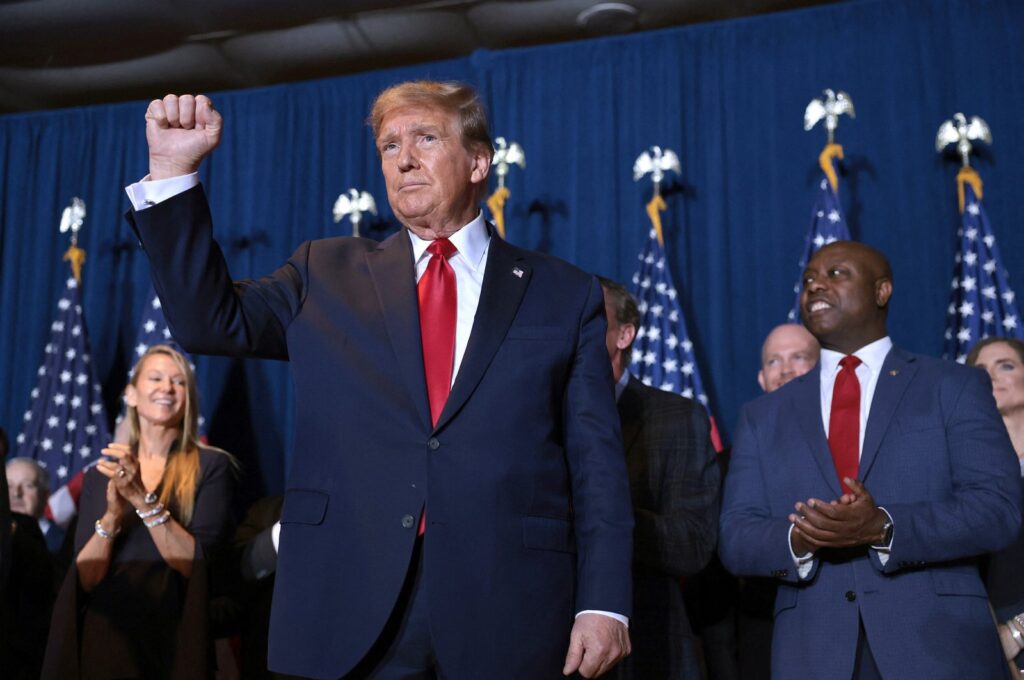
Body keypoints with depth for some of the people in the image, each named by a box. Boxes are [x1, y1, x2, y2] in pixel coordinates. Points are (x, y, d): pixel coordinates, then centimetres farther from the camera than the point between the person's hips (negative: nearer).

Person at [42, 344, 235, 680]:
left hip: (173, 638, -2)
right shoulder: (101, 474, 6)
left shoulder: (211, 465, -4)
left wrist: (143, 500, -22)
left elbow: (196, 564, -12)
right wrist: (112, 516, -17)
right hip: (104, 635, 3)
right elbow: (84, 579, -1)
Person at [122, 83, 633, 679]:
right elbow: (210, 320, 1)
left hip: (508, 616, 0)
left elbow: (597, 462, 2)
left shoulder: (565, 294, 6)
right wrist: (173, 171, -6)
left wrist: (604, 604, -6)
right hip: (348, 616, 1)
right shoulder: (328, 276, 12)